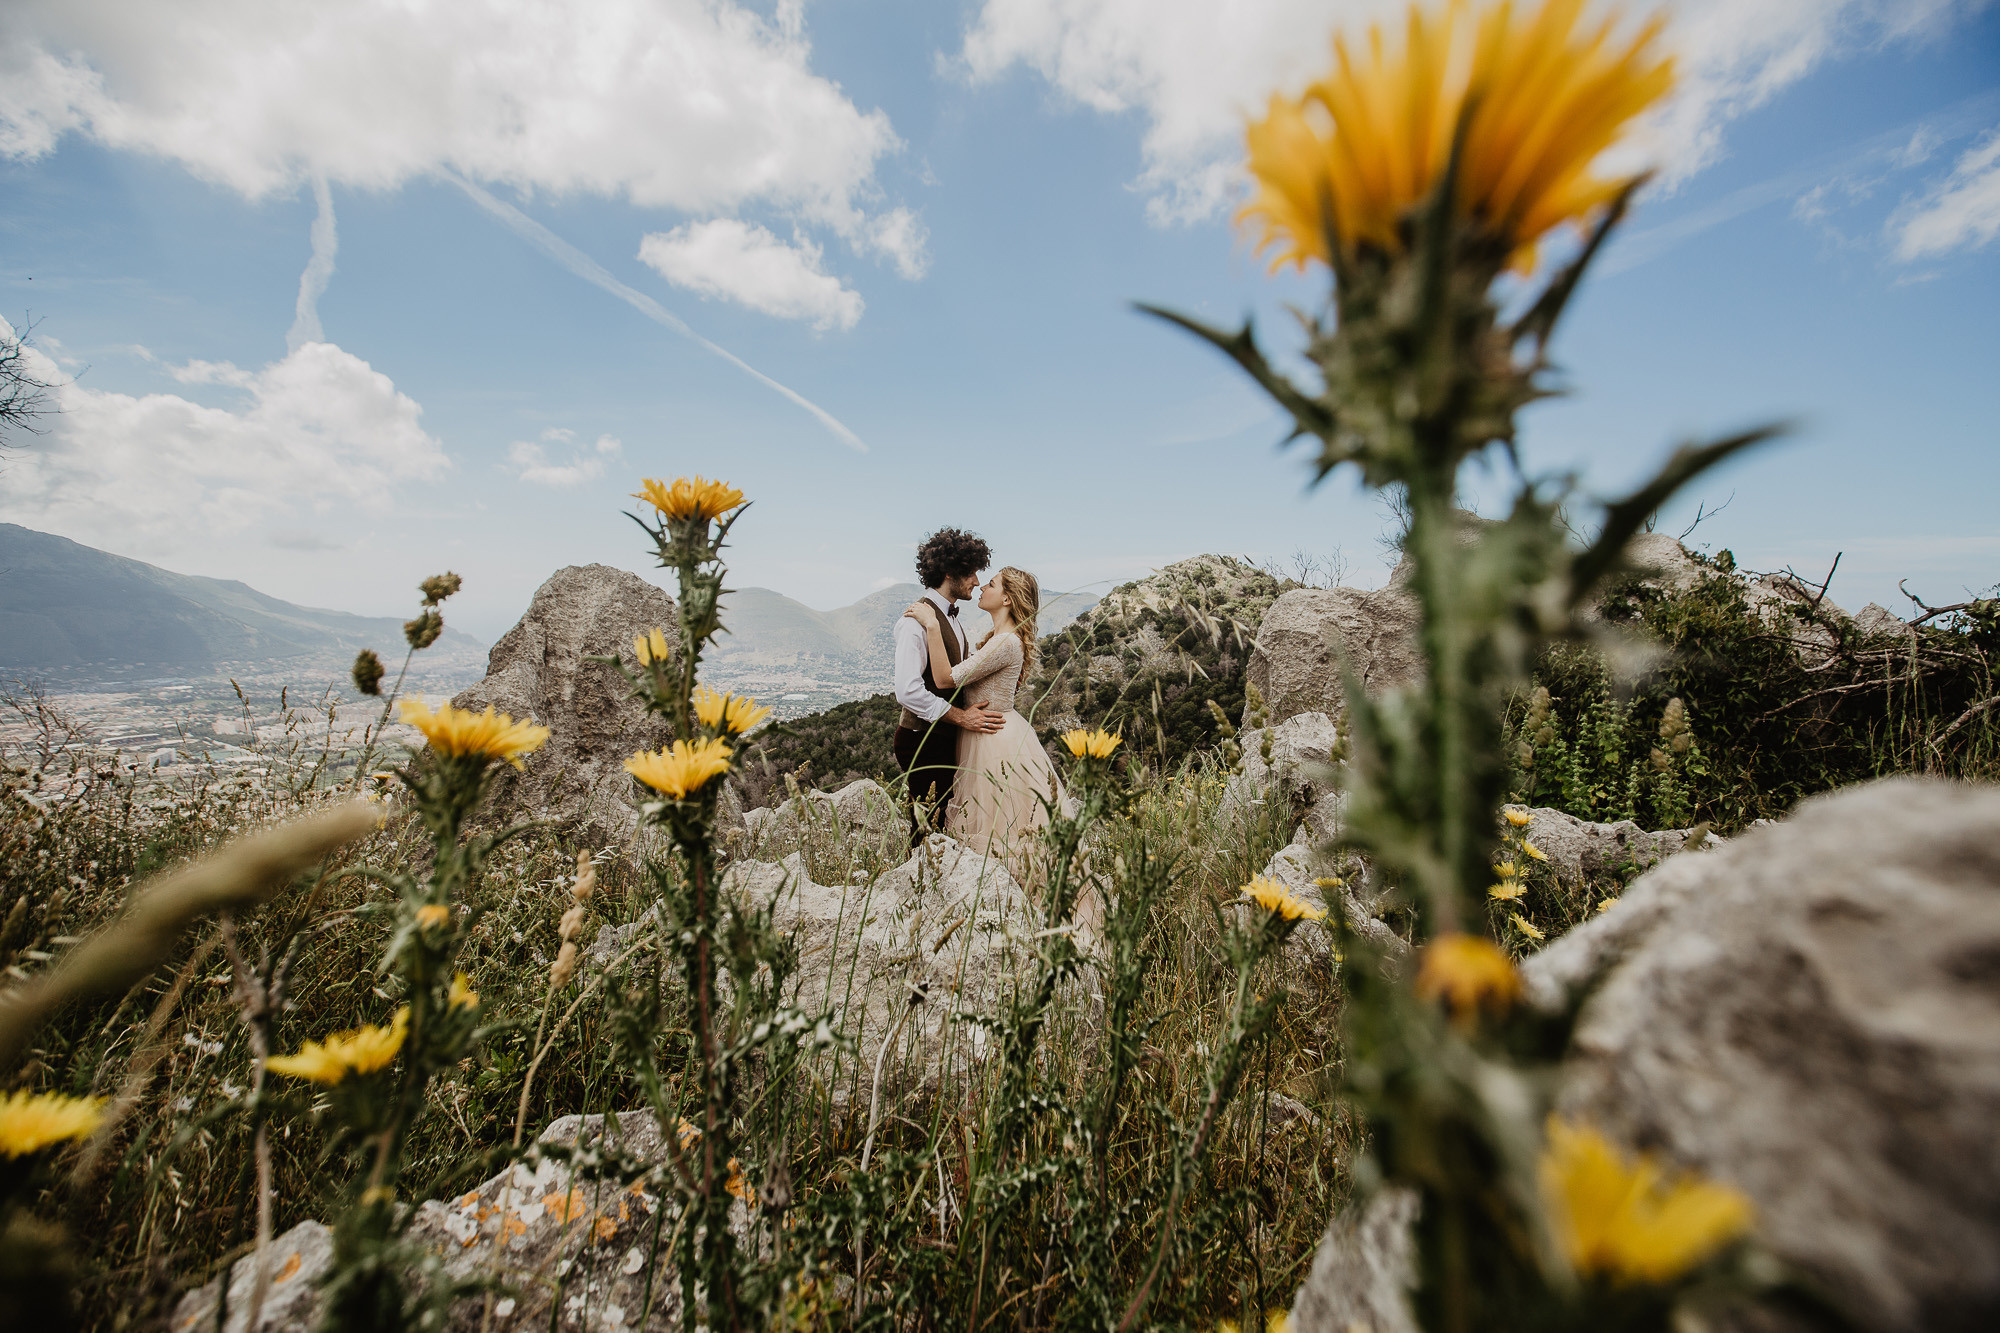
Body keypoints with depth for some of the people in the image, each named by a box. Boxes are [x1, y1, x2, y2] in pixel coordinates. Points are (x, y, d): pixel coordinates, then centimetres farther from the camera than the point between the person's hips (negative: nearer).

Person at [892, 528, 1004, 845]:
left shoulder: (951, 618, 13)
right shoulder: (917, 618, -18)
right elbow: (908, 691, -25)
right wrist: (961, 716, -21)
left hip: (946, 736, 9)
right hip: (923, 740, -9)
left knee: (942, 824, 15)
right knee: (926, 830, -2)